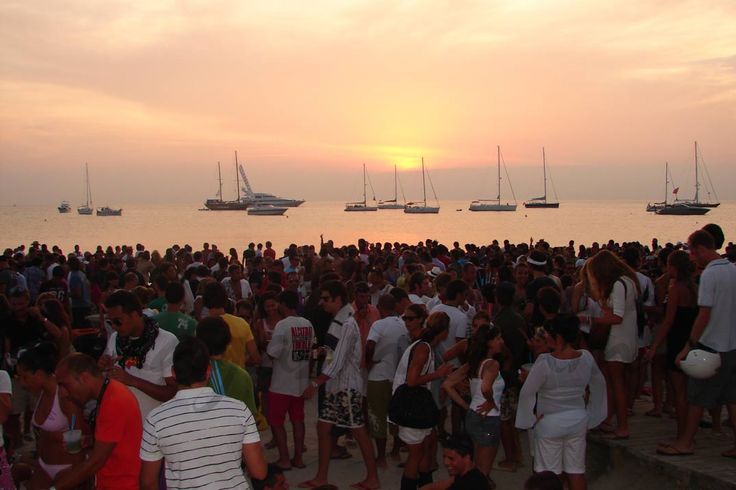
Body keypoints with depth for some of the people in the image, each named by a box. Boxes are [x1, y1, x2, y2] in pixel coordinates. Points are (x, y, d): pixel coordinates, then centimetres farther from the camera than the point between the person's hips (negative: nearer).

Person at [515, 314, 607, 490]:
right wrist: (592, 416, 16)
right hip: (578, 421, 4)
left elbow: (526, 393, -19)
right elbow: (599, 386, 7)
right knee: (577, 470, 14)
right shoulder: (586, 358, -8)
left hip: (549, 423, -4)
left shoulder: (545, 362, -23)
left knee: (549, 474, 7)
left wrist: (529, 420, -5)